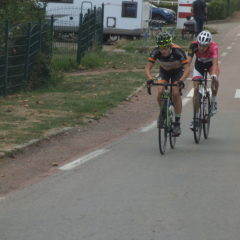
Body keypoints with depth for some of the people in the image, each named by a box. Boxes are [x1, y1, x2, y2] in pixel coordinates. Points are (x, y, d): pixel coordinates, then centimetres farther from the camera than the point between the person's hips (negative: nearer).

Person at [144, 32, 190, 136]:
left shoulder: (178, 51, -36)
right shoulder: (156, 52, -30)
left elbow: (187, 68, -36)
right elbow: (147, 68, -29)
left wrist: (181, 80, -54)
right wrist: (150, 78, -50)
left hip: (178, 71, -2)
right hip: (164, 71, 2)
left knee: (176, 93, -22)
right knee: (160, 92, -21)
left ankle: (177, 123, -14)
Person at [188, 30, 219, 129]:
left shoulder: (213, 47, -37)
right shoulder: (194, 45, -32)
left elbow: (215, 62, -48)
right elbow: (188, 60, -38)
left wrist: (213, 75, -65)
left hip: (210, 64, -2)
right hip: (199, 64, 2)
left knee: (215, 80, -32)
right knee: (196, 89, -10)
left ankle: (213, 101, -6)